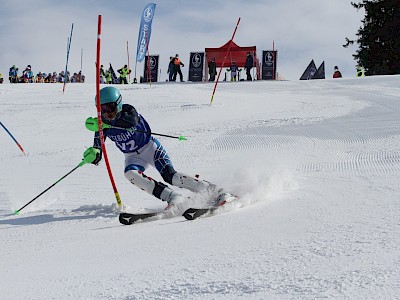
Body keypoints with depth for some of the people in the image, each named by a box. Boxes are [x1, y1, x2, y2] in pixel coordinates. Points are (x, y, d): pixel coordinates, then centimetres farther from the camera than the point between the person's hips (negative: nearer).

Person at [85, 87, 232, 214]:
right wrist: (93, 155, -32)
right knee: (130, 174, -29)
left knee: (170, 176, -23)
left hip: (149, 147, -4)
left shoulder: (127, 111, -21)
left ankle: (216, 192, -15)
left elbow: (132, 121, -46)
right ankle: (173, 198, -30)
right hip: (133, 157, 4)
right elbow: (97, 155, -8)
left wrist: (111, 121, -60)